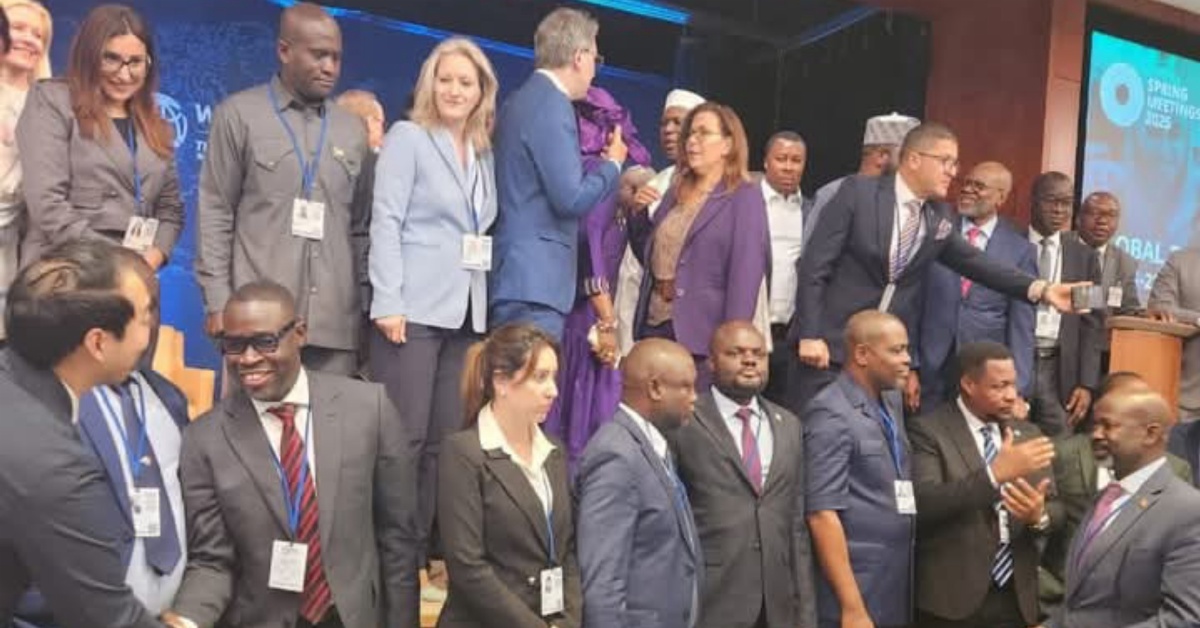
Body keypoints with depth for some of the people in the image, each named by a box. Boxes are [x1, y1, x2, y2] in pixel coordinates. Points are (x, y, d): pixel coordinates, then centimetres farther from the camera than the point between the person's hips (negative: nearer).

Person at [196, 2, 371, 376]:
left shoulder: (353, 129, 14)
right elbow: (214, 213, 1)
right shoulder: (239, 115, 4)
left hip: (335, 321, 3)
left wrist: (366, 305, 10)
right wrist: (218, 301, -6)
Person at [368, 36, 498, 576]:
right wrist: (388, 303, -16)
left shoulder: (484, 155, 17)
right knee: (404, 437, -5)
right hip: (414, 309, -6)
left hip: (466, 313, 6)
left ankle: (425, 547, 15)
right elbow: (385, 221, -8)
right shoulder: (408, 137, 1)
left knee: (446, 438, 7)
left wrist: (483, 302, 8)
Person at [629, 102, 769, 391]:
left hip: (702, 334, -6)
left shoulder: (745, 197, -3)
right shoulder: (675, 192, 16)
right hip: (654, 326, 6)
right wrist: (637, 213, 5)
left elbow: (746, 274, -11)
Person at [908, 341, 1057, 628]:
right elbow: (923, 502, -21)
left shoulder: (1028, 434, 11)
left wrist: (1040, 516, -14)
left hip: (1015, 597, 5)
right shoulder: (928, 430, -8)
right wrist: (995, 473, -27)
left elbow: (1055, 509, 9)